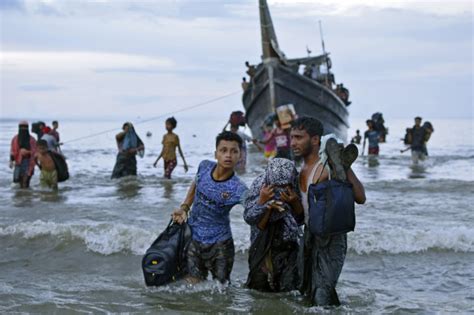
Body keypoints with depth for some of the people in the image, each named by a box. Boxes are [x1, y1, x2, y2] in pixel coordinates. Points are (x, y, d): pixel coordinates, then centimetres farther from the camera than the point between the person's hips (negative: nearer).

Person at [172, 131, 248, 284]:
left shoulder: (237, 188, -23)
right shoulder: (204, 167, -8)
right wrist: (184, 208, 3)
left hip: (219, 244, -3)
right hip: (193, 238, 3)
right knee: (193, 285, 6)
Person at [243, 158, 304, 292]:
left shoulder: (296, 187, -13)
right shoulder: (259, 185, -16)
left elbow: (301, 220, -7)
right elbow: (250, 219, -15)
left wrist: (295, 202, -26)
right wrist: (262, 201, -30)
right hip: (262, 249, 0)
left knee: (288, 289, -1)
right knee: (259, 287, 11)